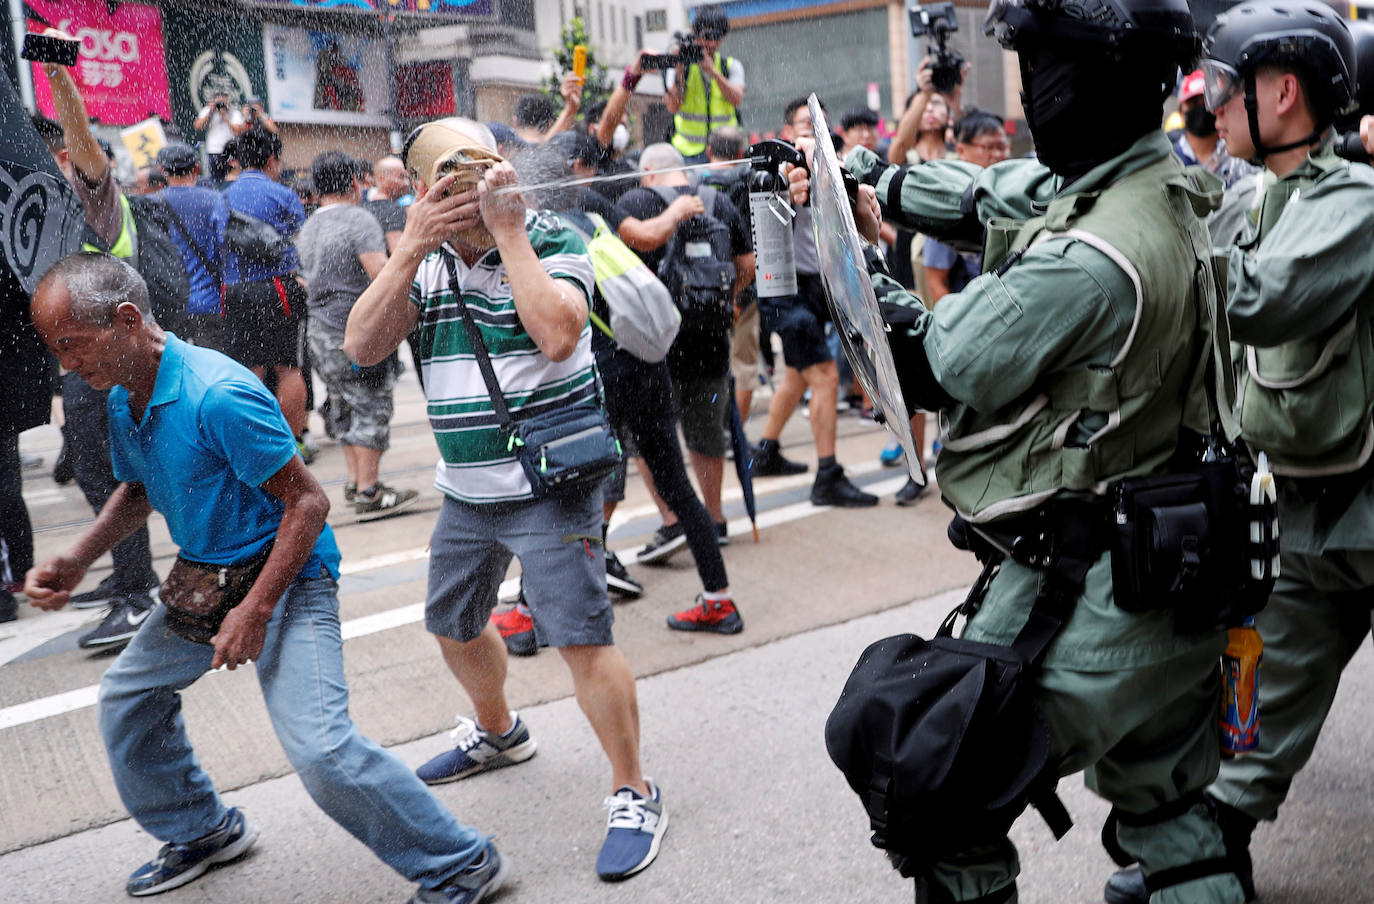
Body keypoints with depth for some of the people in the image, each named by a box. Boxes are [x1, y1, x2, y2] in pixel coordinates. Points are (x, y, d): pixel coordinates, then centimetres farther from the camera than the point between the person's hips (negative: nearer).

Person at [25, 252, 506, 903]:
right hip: (203, 580, 10)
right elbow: (137, 492, 20)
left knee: (317, 746, -21)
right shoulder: (122, 400, 2)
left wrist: (256, 611, -25)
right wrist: (73, 563, 5)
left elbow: (307, 501, -24)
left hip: (287, 576, -10)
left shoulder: (219, 396, -27)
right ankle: (202, 831, 42)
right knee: (127, 695, 20)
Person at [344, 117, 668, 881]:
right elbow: (363, 346, -6)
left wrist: (508, 228, -24)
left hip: (551, 488, -7)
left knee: (582, 638, -9)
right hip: (467, 491, 7)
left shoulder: (551, 240, -11)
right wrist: (411, 248, -16)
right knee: (454, 625, 22)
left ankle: (634, 796, 8)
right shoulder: (426, 259, 5)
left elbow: (557, 335, -29)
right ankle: (498, 733, 49)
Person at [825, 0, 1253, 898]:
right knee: (1171, 806, 25)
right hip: (1172, 573, 9)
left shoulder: (1085, 260, -27)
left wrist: (871, 286, 0)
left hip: (1080, 591, -9)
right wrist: (882, 181, 13)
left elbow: (939, 369, -15)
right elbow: (993, 192, 13)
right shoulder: (1162, 186, 1)